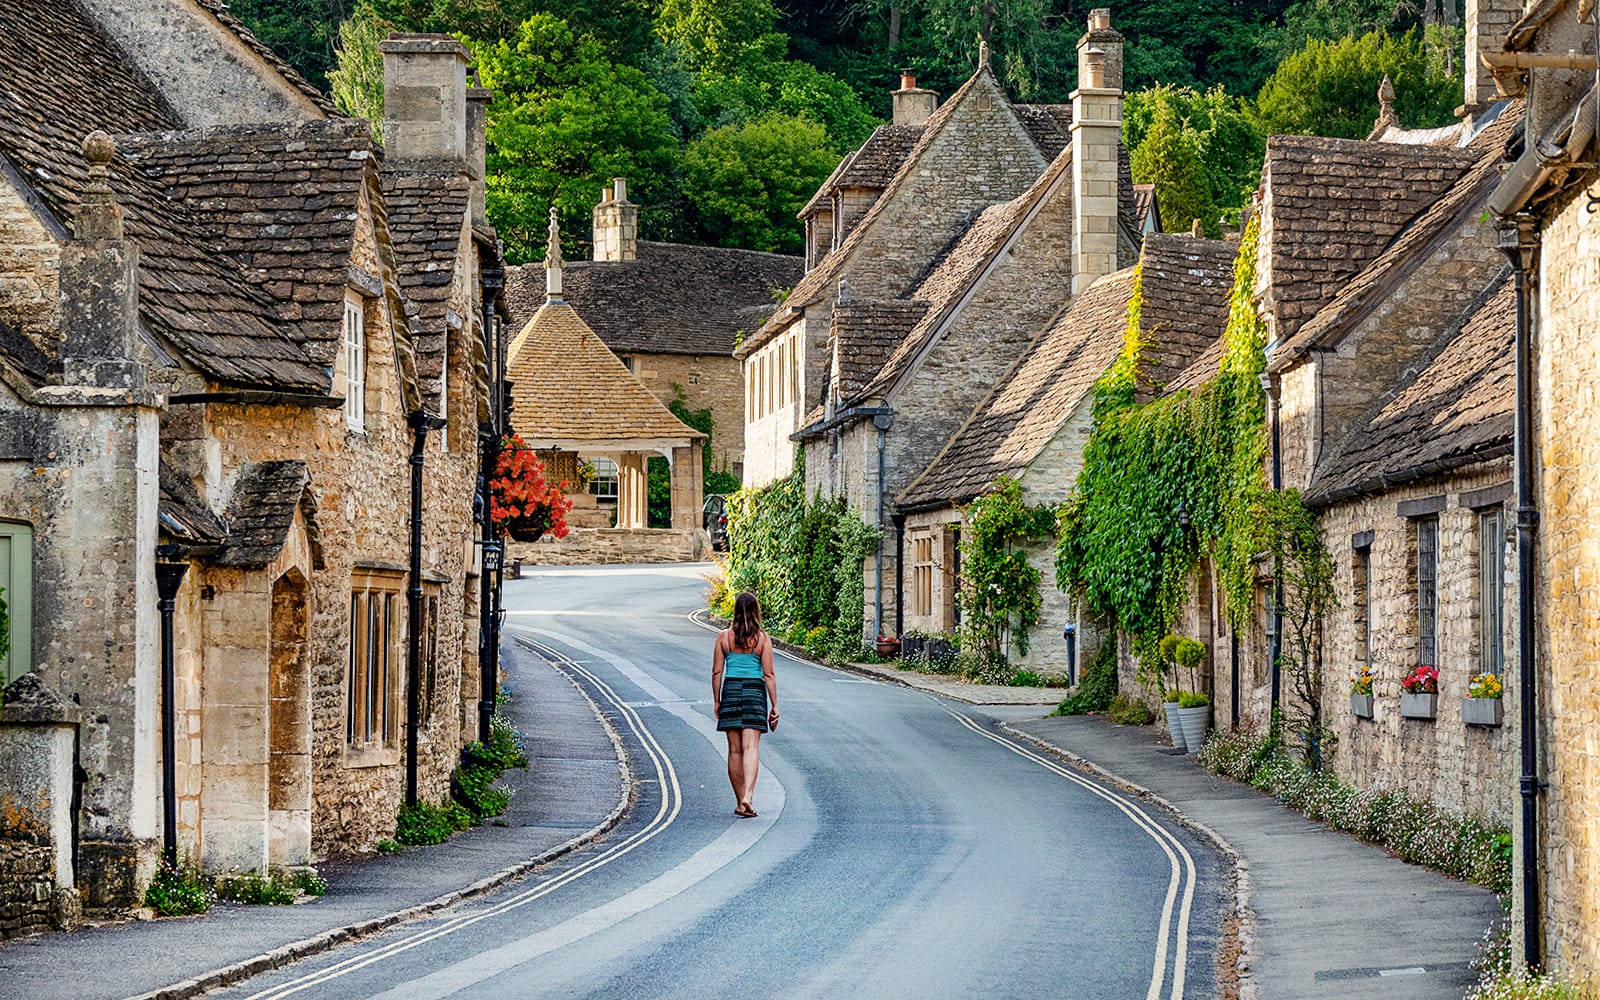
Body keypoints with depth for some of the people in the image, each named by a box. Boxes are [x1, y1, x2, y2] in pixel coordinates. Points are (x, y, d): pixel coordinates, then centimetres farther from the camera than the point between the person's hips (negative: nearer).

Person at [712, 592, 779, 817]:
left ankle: (740, 803, 11)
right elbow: (768, 675, -3)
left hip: (730, 690, 2)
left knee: (735, 750, 7)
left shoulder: (723, 637, 1)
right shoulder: (763, 638, -2)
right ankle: (748, 796, -24)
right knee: (751, 747, -6)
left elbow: (717, 672, 2)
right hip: (755, 691, -1)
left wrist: (716, 701, 12)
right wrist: (774, 706, 1)